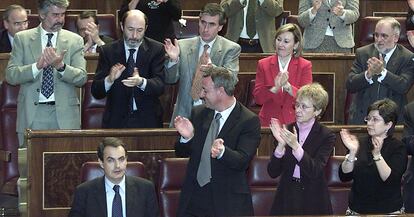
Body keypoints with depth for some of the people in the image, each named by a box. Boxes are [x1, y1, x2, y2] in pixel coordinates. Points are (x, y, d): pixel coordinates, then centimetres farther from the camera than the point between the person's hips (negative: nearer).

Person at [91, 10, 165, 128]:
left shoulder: (156, 49, 2)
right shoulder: (108, 51, 2)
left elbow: (160, 86, -10)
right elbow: (96, 92, -3)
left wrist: (141, 82, -30)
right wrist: (110, 79, -23)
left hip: (147, 120, 0)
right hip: (116, 121, 0)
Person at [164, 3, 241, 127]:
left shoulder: (231, 49, 1)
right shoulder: (183, 46, 8)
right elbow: (170, 79, 7)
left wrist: (213, 69, -33)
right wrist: (173, 60, -13)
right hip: (185, 113, 2)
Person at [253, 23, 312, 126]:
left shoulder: (305, 66, 6)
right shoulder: (263, 64, 9)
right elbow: (258, 98, 1)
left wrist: (287, 86, -20)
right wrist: (275, 88, -16)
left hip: (294, 122, -1)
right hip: (268, 121, 1)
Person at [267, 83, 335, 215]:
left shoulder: (326, 136, -6)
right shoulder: (286, 131, 1)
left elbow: (315, 172, -18)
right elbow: (273, 173, -5)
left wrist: (295, 146, -27)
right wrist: (281, 144, -19)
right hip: (286, 198, 2)